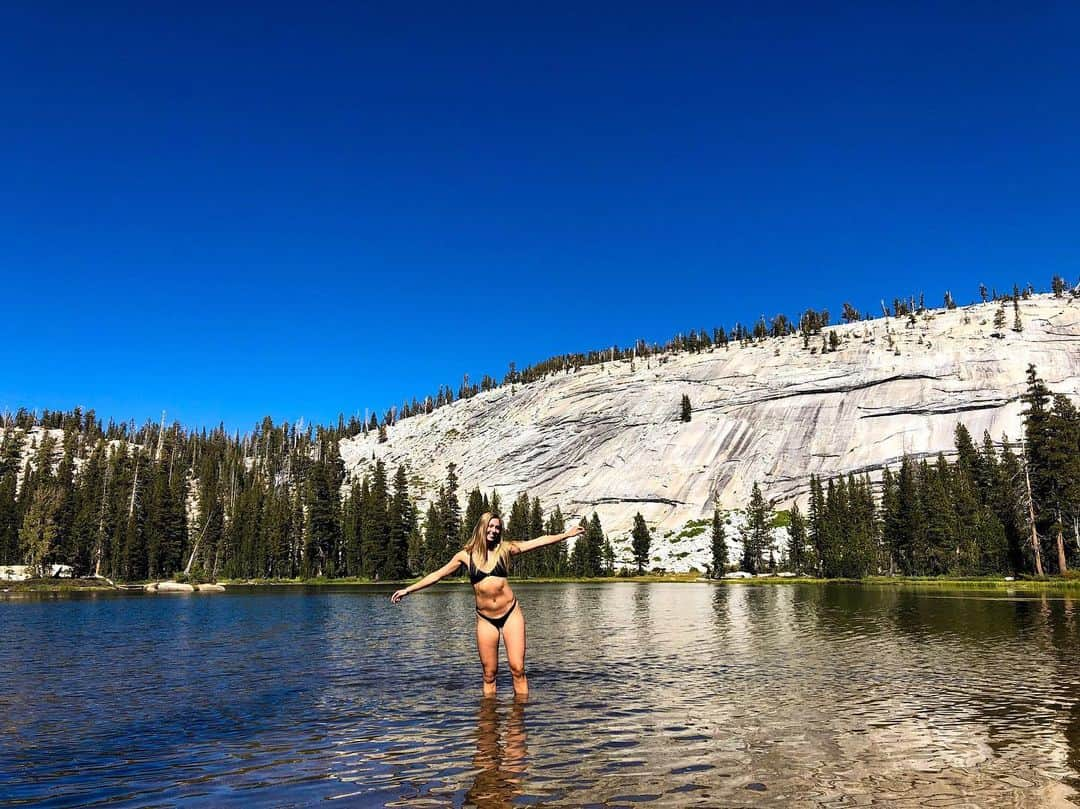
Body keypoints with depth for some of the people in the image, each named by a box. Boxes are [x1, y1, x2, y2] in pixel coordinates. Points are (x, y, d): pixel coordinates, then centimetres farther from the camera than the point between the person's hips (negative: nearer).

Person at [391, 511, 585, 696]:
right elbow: (437, 575, 7)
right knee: (489, 674, 5)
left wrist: (567, 534, 2)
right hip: (485, 619, 0)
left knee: (518, 669, -5)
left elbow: (537, 541, 3)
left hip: (511, 613, 0)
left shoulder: (504, 549, 0)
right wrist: (408, 589, 8)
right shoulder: (465, 555, 1)